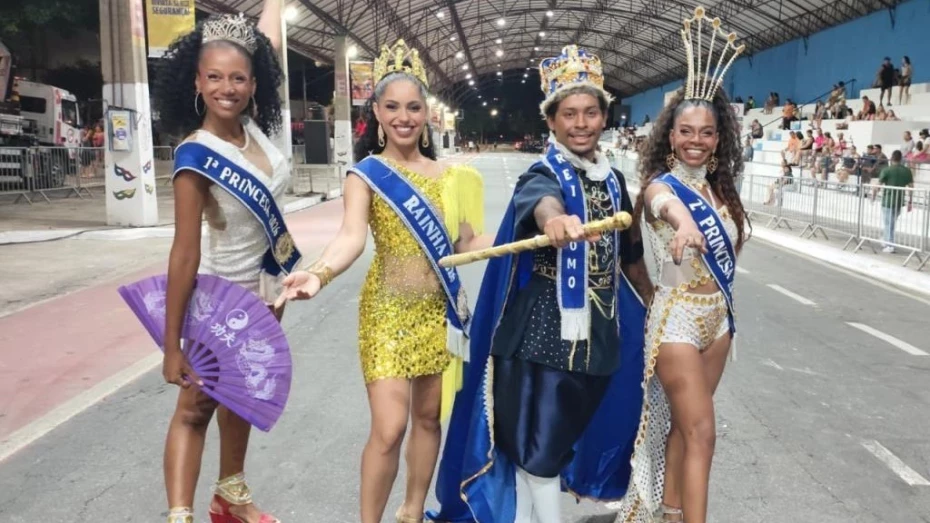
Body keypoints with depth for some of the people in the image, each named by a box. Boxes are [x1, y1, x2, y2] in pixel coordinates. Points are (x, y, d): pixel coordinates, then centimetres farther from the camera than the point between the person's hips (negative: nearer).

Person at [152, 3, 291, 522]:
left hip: (268, 284, 7)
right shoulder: (196, 156, -24)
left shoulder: (253, 126, -9)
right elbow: (185, 253, -26)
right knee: (197, 405, 0)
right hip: (223, 291, -7)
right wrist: (172, 345, -23)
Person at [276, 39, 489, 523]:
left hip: (438, 309, 4)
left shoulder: (447, 175, 6)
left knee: (428, 416, 14)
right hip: (387, 310, -4)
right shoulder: (365, 175, -6)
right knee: (389, 428, -9)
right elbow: (351, 235, -22)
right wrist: (319, 274, -41)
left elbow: (465, 241, 10)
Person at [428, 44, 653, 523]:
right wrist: (554, 218, -61)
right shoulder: (544, 175, -12)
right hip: (545, 323, -6)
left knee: (569, 427, 18)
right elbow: (540, 198, -38)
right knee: (541, 436, 0)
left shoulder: (613, 180, 8)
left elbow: (628, 253, 20)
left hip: (599, 323, 6)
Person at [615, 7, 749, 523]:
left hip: (718, 315, 7)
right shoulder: (661, 186, -16)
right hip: (676, 317, -7)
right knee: (700, 432, -7)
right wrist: (681, 220, -64)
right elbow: (665, 203, -42)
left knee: (684, 425, 16)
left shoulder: (719, 190, 6)